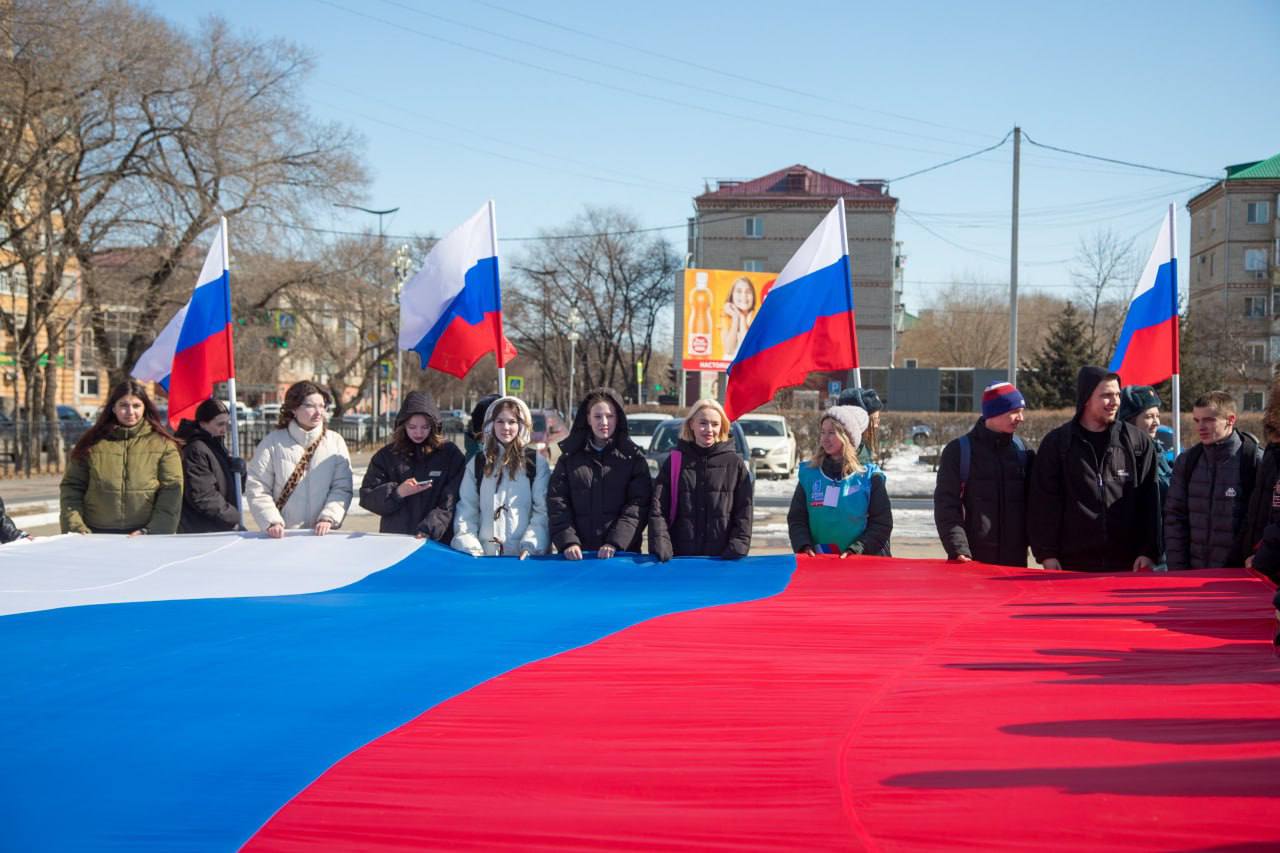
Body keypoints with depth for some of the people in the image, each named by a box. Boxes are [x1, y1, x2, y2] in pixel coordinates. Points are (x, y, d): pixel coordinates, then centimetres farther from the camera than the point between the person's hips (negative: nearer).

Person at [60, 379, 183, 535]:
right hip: (96, 537, 1)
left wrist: (151, 531, -12)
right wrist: (75, 528, -5)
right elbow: (71, 487, 7)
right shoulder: (92, 443, 7)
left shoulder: (163, 444, 3)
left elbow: (171, 492, -3)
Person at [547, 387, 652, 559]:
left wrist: (615, 543, -17)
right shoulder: (569, 457, 9)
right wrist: (568, 541, -13)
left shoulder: (633, 458, 5)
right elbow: (557, 502, 2)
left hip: (622, 553, -1)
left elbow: (637, 505, -4)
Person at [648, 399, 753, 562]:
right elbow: (658, 507, -1)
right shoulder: (674, 461, 5)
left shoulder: (734, 464, 4)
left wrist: (738, 547, -12)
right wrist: (660, 545, -15)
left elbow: (743, 510, 2)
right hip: (680, 556, 1)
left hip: (722, 558, 0)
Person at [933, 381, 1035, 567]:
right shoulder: (959, 450, -1)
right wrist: (958, 548, -16)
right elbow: (946, 504, -5)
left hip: (1014, 559, 4)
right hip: (971, 558, -3)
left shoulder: (1021, 449, 10)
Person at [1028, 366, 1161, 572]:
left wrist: (1148, 553, -1)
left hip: (1126, 564, 1)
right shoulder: (1056, 443, 5)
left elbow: (1149, 503, 7)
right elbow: (1044, 503, 3)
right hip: (1074, 563, -1)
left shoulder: (1137, 442, 8)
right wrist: (1047, 554, -4)